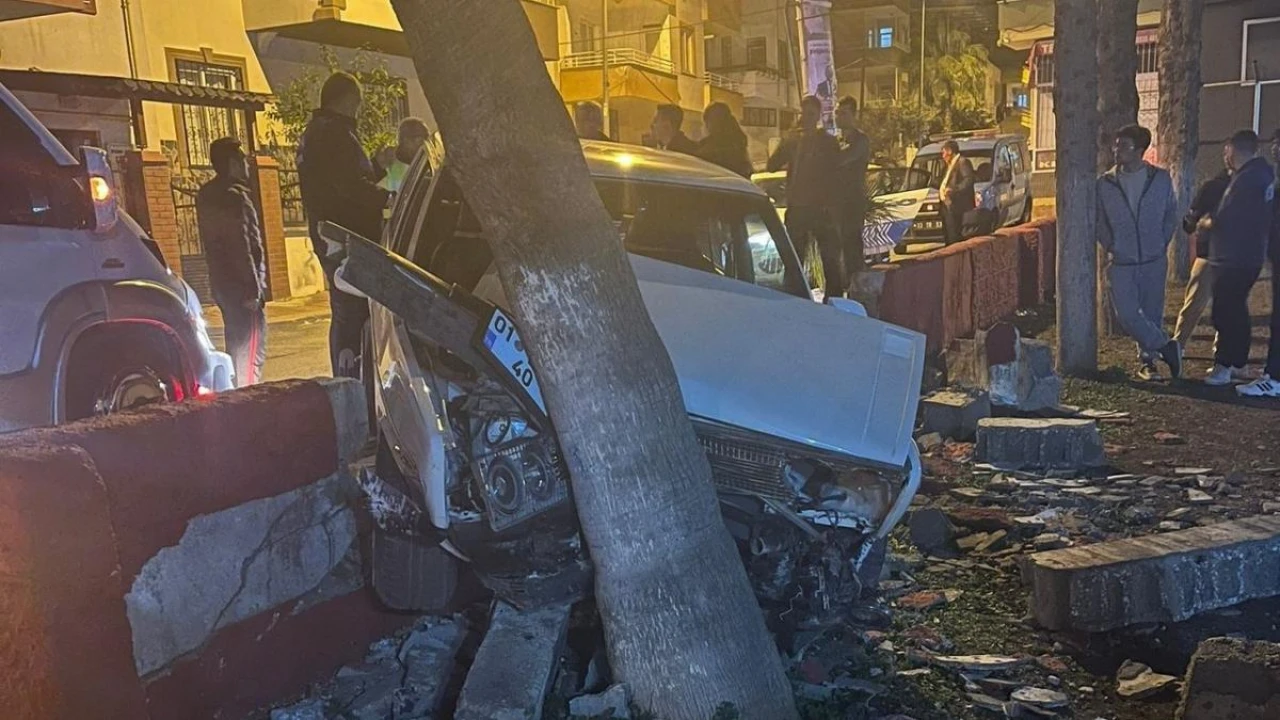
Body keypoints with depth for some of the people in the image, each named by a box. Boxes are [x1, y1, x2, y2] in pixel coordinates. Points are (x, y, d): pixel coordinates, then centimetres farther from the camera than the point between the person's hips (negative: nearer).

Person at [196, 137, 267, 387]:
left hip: (222, 282, 10)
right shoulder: (234, 196, -15)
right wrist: (252, 289, -21)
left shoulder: (207, 195, 14)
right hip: (241, 284, -10)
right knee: (252, 349, -8)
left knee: (237, 345, 17)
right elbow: (242, 246, -21)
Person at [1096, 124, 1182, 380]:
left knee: (1152, 313, 7)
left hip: (1154, 260, 0)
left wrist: (1162, 242, 3)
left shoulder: (1161, 179, 1)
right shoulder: (1105, 183, -1)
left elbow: (1171, 214, 11)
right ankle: (1166, 346, 5)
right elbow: (1098, 220, 8)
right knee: (1128, 315, -9)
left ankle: (1148, 360, 21)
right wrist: (1110, 247, -1)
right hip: (1121, 263, 0)